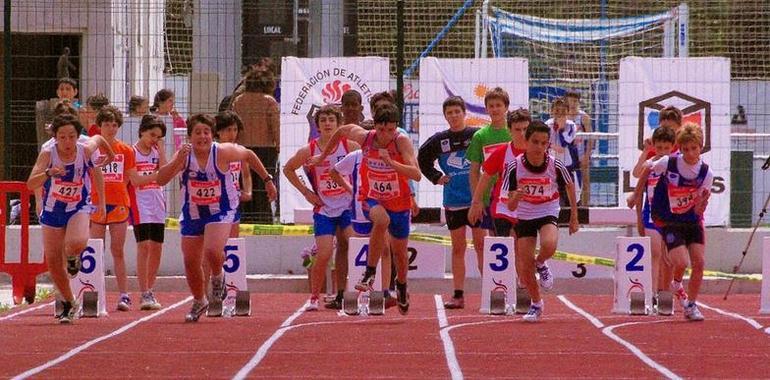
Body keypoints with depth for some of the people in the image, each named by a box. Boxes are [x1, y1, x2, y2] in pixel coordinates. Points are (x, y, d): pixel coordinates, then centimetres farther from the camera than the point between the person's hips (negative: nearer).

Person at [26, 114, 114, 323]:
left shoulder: (85, 151, -18)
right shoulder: (48, 154, -22)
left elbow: (98, 139, 7)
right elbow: (31, 184, -32)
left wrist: (109, 155, 27)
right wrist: (49, 174, -50)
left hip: (79, 208, -1)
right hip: (52, 210, 1)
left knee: (77, 243, -31)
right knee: (53, 261, 2)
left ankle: (73, 257, 9)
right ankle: (68, 304, 24)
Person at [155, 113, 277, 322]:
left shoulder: (223, 152, -18)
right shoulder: (184, 155, -16)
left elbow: (249, 155, 2)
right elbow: (161, 180, -26)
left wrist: (267, 180, 10)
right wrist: (178, 161, -40)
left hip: (221, 211, -3)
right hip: (192, 213, 3)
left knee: (213, 251, -27)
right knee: (191, 262, 7)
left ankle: (218, 277, 9)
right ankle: (199, 302, 34)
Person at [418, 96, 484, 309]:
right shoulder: (439, 140, 4)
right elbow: (422, 159, 18)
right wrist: (436, 177, 9)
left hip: (477, 199, -3)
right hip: (453, 201, 3)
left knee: (481, 245, 0)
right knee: (458, 248, 6)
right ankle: (458, 295, 7)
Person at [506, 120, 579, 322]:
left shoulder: (555, 165, -18)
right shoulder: (515, 167, -18)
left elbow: (570, 186, 5)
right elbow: (511, 206, -15)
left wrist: (574, 216, 9)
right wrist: (516, 198, -38)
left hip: (548, 214, -1)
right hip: (524, 217, 1)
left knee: (549, 245, -33)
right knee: (526, 267, -2)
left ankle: (541, 264, 3)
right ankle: (536, 304, 24)